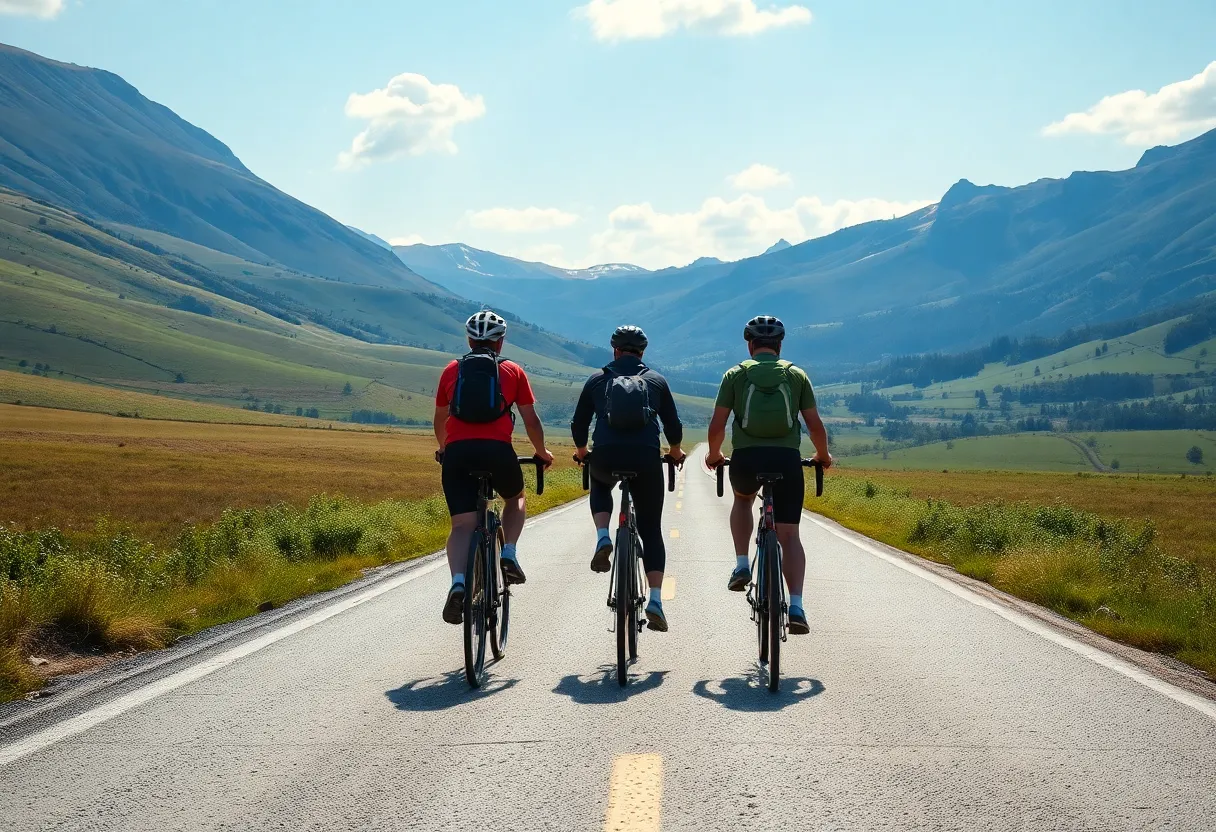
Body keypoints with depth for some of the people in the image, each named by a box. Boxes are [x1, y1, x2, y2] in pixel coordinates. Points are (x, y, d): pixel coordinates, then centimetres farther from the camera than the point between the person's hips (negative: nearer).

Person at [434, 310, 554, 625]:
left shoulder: (452, 370, 19)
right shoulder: (512, 371, 14)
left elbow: (439, 419, 28)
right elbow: (531, 420, 14)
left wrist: (443, 448, 47)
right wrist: (542, 453, 31)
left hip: (457, 452, 1)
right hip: (497, 450, -1)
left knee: (462, 524, -1)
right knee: (515, 498, 29)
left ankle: (458, 584, -25)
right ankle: (509, 554, 7)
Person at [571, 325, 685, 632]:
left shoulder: (597, 380, 16)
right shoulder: (656, 381, 17)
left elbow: (578, 425, 19)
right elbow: (673, 427, 17)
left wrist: (581, 450, 39)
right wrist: (675, 452, 38)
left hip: (606, 457, 0)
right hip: (646, 459, 0)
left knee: (600, 485, 37)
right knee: (651, 529, 12)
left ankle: (603, 540, 11)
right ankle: (655, 600, -2)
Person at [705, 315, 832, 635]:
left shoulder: (736, 374, 10)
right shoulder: (797, 375, 12)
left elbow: (717, 426, 5)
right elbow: (815, 425, 8)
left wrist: (713, 455, 24)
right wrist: (823, 455, 26)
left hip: (746, 458, 0)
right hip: (787, 458, 0)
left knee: (743, 499, 34)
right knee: (788, 535, 4)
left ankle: (741, 565, 19)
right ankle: (796, 605, -12)